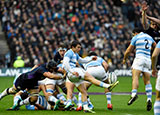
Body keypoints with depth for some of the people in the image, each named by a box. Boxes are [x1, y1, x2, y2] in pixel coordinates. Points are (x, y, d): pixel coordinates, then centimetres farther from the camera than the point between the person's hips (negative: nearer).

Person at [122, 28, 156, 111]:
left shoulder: (136, 37, 5)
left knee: (135, 76, -19)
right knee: (147, 81, 6)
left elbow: (128, 51, 8)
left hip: (139, 58, -5)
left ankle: (134, 94, -42)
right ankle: (149, 99, -7)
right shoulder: (149, 37, 20)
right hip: (148, 60, 5)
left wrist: (124, 59, 24)